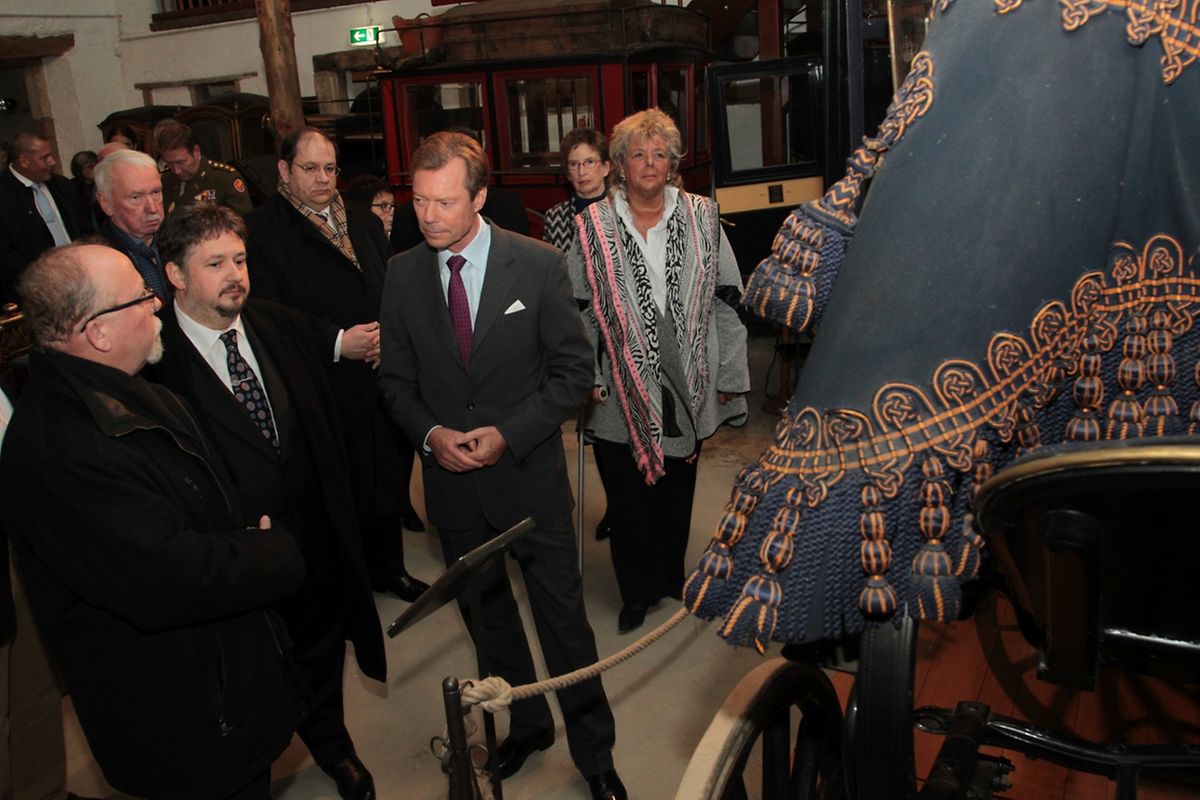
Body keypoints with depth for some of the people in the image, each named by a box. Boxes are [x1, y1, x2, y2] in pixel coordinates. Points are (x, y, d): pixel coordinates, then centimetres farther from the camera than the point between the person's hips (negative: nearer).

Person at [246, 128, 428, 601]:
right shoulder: (260, 231, -6)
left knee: (386, 477, 14)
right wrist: (337, 342, -19)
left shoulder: (365, 224, 13)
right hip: (321, 388, -5)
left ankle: (388, 566, 32)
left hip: (380, 378, 5)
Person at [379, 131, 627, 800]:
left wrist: (508, 434, -17)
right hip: (451, 481, 3)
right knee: (489, 618, 19)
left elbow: (575, 371, -7)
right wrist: (430, 433, -13)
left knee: (564, 618, 8)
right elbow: (398, 380, 6)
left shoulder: (539, 264, -10)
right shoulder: (402, 274, -2)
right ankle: (526, 725, 42)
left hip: (529, 473, -3)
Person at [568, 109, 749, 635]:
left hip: (686, 387, 1)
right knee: (627, 492, 6)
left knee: (678, 487, 15)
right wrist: (587, 379, -5)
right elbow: (580, 310, 1)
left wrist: (729, 376, 1)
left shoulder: (701, 219, 2)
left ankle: (673, 576, 36)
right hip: (622, 389, -1)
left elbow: (726, 302, 3)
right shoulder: (595, 227, -1)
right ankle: (638, 589, 25)